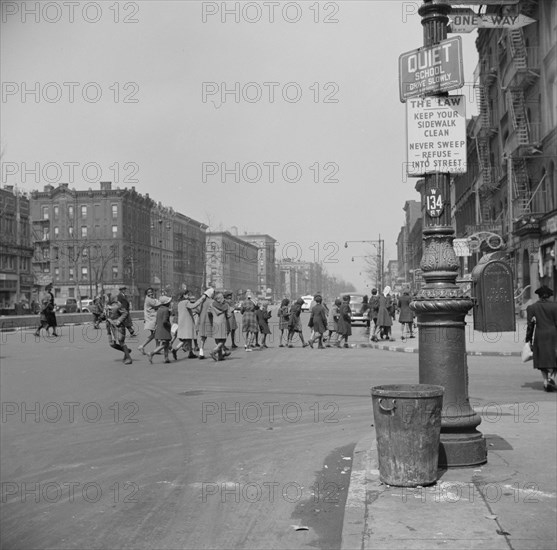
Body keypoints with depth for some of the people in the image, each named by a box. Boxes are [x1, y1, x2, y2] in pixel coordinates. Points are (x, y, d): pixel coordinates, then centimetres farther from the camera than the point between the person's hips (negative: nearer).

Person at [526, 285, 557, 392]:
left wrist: (529, 339, 4)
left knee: (542, 360, 10)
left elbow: (530, 325, -2)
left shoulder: (532, 307, -1)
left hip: (539, 337, 1)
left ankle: (546, 382, 7)